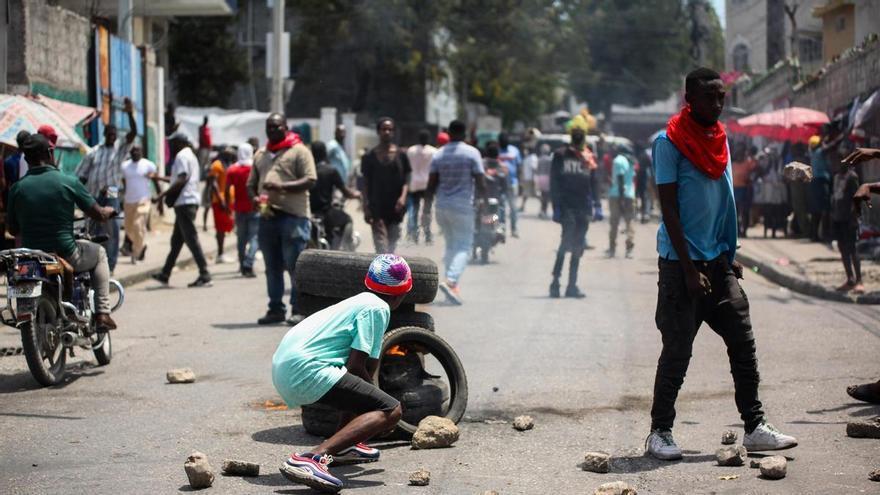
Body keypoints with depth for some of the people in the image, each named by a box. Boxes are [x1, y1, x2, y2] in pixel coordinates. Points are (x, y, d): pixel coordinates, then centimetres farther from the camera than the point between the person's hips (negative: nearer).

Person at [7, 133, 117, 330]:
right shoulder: (68, 182, -10)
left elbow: (13, 229, 6)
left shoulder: (17, 188, -4)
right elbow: (98, 215, -4)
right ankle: (102, 313, 16)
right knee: (99, 253, 27)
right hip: (65, 255, -3)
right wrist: (109, 211, 20)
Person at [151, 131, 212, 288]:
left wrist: (163, 194, -21)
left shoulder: (181, 156, -10)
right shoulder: (191, 156, 22)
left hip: (184, 202, -10)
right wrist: (160, 178, 37)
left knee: (191, 239, -11)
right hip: (190, 200, 10)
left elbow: (181, 180, -21)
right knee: (176, 240, 13)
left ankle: (204, 275, -14)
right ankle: (165, 274, 19)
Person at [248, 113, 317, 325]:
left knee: (295, 266, -7)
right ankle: (276, 308, 15)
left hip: (293, 215, -6)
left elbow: (310, 180, -9)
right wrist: (254, 198, 0)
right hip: (267, 216, 6)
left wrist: (282, 186, -20)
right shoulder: (261, 154, 20)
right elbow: (251, 184, 23)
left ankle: (298, 309, -3)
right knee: (272, 266, 9)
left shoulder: (299, 151, 0)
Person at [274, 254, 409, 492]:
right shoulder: (378, 309, -4)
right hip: (305, 370, -10)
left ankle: (342, 446, 28)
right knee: (391, 410, -16)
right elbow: (355, 366, -10)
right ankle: (312, 458, -31)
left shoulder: (362, 301, 24)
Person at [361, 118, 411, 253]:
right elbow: (366, 183, 6)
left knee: (393, 241, 10)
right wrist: (366, 207, -2)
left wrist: (403, 197, -14)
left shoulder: (401, 155, 5)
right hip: (377, 207, -2)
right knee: (381, 243, -12)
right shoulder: (370, 157, 4)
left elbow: (406, 180, 5)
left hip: (395, 207, 2)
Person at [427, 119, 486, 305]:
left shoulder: (438, 154, 6)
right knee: (463, 247, -3)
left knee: (450, 246, 17)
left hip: (441, 206, 5)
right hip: (463, 206, -5)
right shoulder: (472, 153, -6)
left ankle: (453, 285, 17)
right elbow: (480, 183, -9)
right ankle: (451, 281, -24)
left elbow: (431, 184, 4)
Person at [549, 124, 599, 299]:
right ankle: (555, 281, -10)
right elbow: (554, 183, -2)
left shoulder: (588, 158, 11)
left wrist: (596, 205, 8)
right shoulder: (561, 156, 0)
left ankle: (572, 286, 12)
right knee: (566, 242, -16)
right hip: (567, 207, -4)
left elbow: (594, 183, 15)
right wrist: (556, 207, -9)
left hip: (583, 208, 4)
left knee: (578, 247, 6)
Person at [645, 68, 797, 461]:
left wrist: (730, 258, 15)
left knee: (743, 343, 3)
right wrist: (689, 269, -17)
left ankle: (755, 428, 9)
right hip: (682, 261, -7)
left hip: (718, 258, 7)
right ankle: (660, 432, 10)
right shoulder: (669, 142, -10)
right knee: (677, 349, -1)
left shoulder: (720, 140, 11)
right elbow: (669, 209, -13)